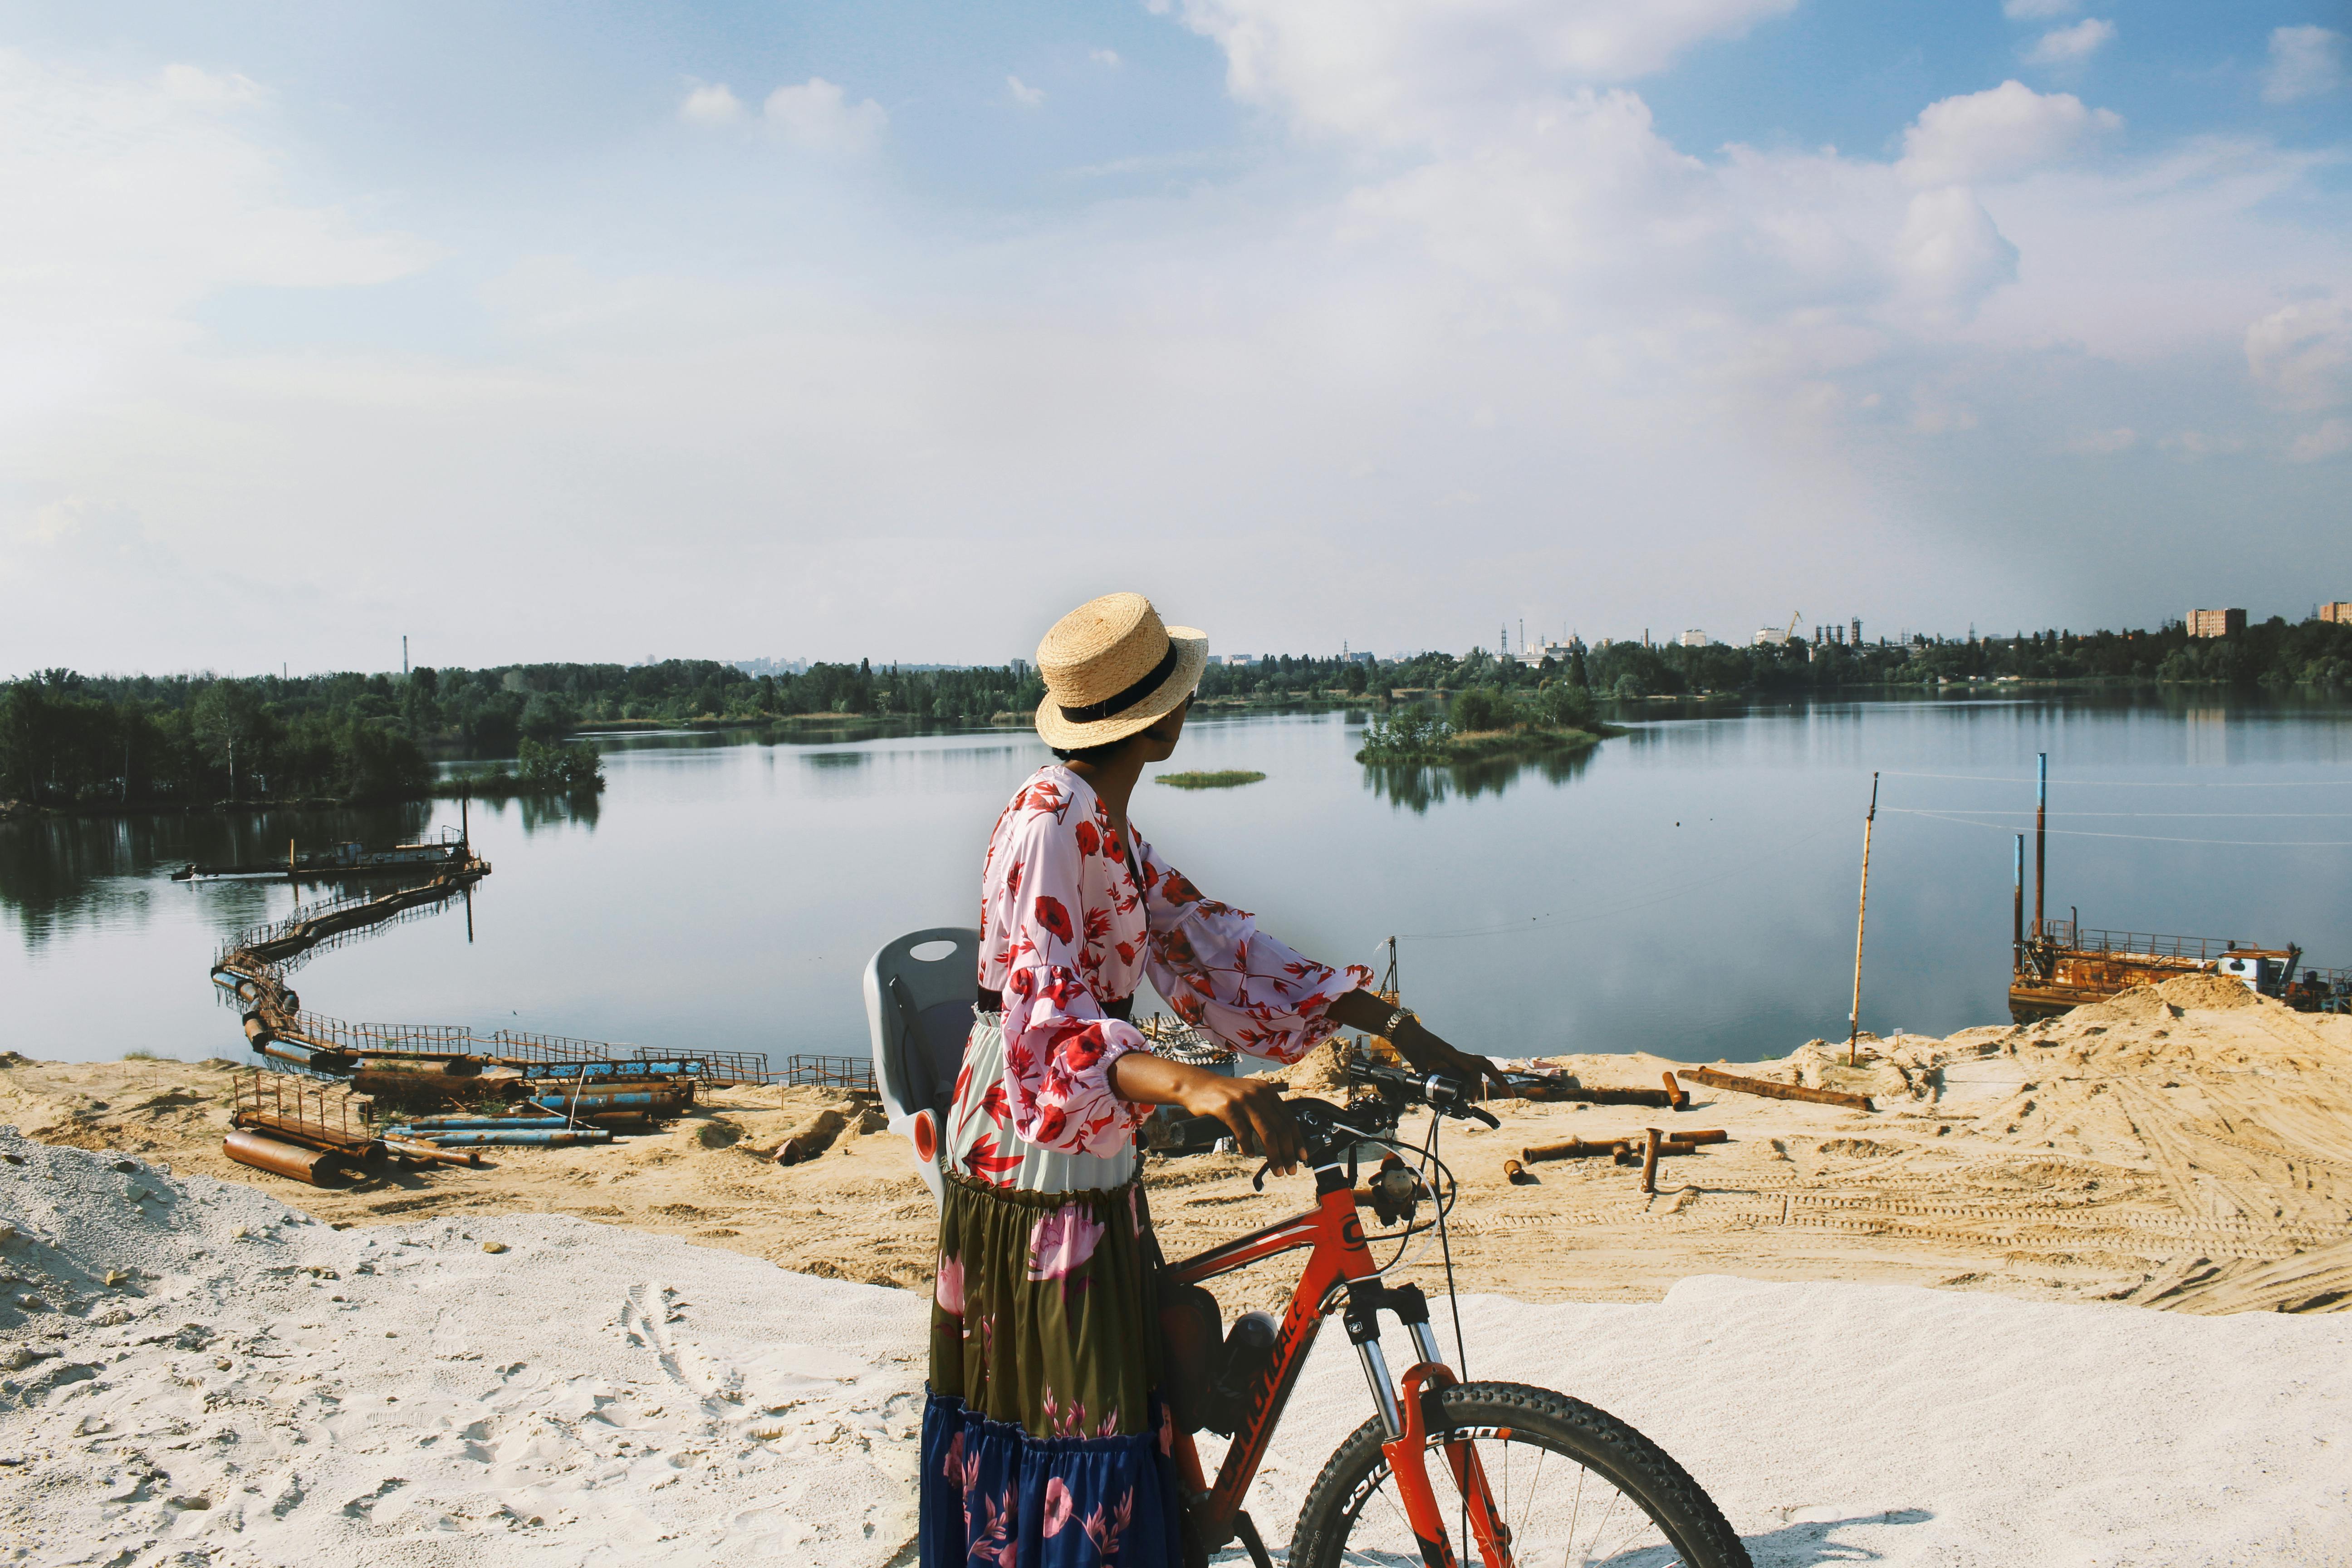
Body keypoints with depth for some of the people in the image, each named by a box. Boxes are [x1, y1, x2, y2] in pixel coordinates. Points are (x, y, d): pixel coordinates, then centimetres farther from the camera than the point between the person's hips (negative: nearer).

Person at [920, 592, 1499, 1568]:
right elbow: (1046, 1030, -28)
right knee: (1070, 1435, -2)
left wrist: (1405, 1033, 2)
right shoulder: (1050, 822, -20)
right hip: (1032, 1170, -9)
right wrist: (1190, 1085, -46)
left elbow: (1212, 951, 8)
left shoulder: (1105, 826, 10)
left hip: (1090, 1167, 9)